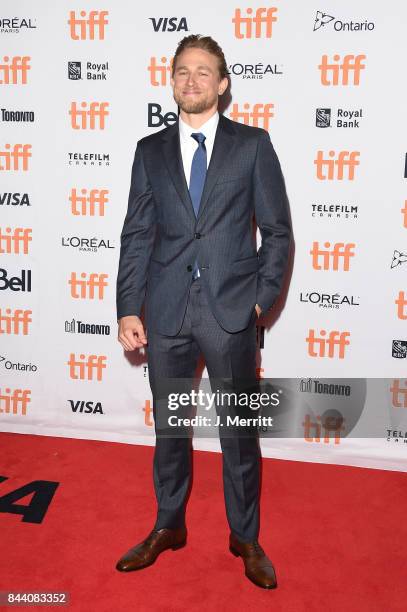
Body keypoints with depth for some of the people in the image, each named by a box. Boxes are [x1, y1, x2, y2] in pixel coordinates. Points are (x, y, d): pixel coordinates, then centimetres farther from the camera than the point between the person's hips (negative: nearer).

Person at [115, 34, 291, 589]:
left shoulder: (253, 144, 2)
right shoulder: (151, 150, 8)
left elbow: (277, 229, 3)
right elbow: (137, 235, 5)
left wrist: (263, 296, -5)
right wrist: (129, 309, -1)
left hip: (231, 312, -2)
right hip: (166, 311, 2)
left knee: (239, 430, 8)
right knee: (168, 425, 14)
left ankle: (246, 538, 28)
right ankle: (168, 527, 34)